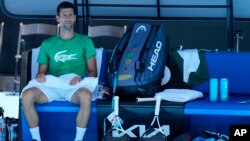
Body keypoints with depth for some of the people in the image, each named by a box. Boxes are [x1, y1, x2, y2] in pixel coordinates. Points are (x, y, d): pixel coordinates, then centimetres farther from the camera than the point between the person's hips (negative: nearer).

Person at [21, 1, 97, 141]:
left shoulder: (85, 41, 15)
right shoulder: (47, 44, 20)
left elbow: (93, 71, 10)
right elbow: (42, 71, 18)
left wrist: (82, 78, -13)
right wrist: (40, 76, -8)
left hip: (75, 86, -2)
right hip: (52, 86, 2)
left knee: (86, 96, -39)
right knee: (27, 95, -30)